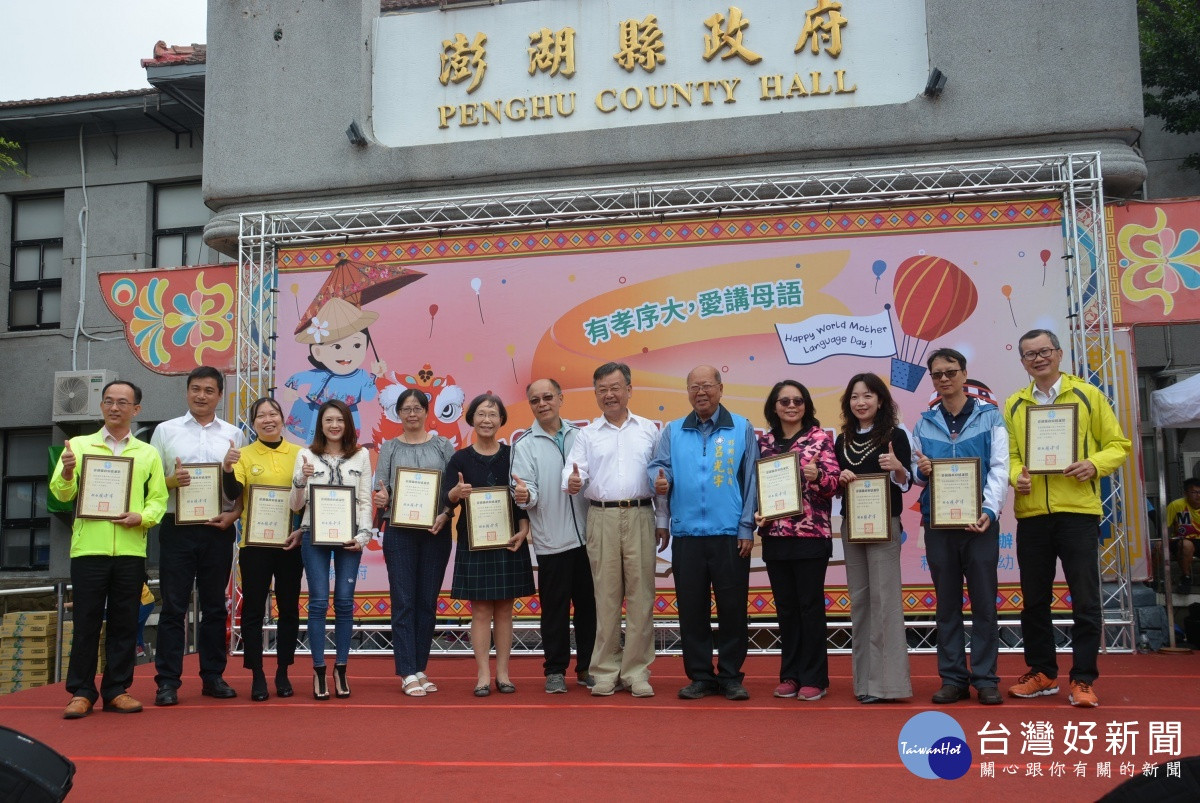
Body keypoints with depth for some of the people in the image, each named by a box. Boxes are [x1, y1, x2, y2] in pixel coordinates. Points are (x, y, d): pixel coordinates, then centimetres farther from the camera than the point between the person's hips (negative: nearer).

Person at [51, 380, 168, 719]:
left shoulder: (148, 453, 12)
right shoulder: (79, 445, 9)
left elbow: (158, 499, 8)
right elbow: (62, 493, 1)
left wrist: (141, 517, -12)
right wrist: (67, 472, -20)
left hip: (131, 549, 1)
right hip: (88, 548, -1)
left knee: (125, 623, 4)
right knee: (86, 621, 1)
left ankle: (117, 690, 14)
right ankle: (81, 692, 11)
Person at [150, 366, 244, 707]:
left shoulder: (233, 434, 10)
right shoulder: (166, 431, 7)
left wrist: (234, 514, -8)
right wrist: (171, 481, -16)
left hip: (218, 529, 2)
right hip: (177, 528, -1)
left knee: (215, 607, 8)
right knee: (173, 607, 0)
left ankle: (212, 677, 16)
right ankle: (168, 682, 5)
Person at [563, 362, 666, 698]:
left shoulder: (648, 430, 12)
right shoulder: (587, 434, 11)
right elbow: (574, 470, 1)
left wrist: (662, 521, 8)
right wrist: (572, 482, -23)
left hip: (640, 516, 0)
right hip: (602, 518, 0)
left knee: (640, 594, 0)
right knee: (606, 595, 2)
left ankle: (636, 672, 8)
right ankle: (606, 671, 11)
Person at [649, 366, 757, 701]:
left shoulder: (741, 429, 5)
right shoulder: (673, 431, 12)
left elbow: (751, 480, 3)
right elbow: (657, 465, 6)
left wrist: (747, 528, -3)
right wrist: (660, 480, -19)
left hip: (730, 535, -2)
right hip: (686, 533, 2)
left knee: (732, 607, 3)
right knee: (691, 609, 5)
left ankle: (731, 676, 14)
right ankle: (700, 676, 16)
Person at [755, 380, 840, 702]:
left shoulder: (820, 438, -1)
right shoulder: (764, 441, 10)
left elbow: (834, 483, -5)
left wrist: (817, 476, -25)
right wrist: (756, 513, -3)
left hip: (811, 534, -4)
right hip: (774, 535, 4)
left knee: (811, 605, 1)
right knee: (785, 606, 10)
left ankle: (814, 678, 10)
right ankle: (790, 675, 20)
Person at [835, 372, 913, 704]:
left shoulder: (895, 435, -5)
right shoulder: (843, 440, 10)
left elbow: (906, 483, -7)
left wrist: (897, 467, -27)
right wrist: (840, 478, -8)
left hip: (884, 524, -5)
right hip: (850, 525, 6)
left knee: (883, 598, -6)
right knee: (859, 599, 8)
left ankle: (887, 680, -1)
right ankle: (864, 679, 14)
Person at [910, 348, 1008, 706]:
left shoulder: (989, 416, 3)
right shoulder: (924, 423, 11)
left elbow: (1000, 468, -3)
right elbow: (916, 471, 13)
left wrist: (989, 511, -16)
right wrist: (920, 471, -11)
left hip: (979, 521, -2)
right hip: (937, 522, 2)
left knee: (984, 601, 1)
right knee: (947, 602, 7)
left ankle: (985, 679, 9)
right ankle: (953, 678, 14)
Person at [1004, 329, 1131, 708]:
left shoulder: (1087, 395, 3)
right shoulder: (1014, 405, 10)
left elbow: (1118, 445, 4)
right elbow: (1007, 454, 9)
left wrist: (1095, 464, -15)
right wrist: (1015, 476, -12)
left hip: (1078, 510, -3)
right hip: (1031, 514, 3)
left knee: (1085, 599, 0)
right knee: (1034, 599, 10)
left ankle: (1083, 679, 9)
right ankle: (1042, 672, 23)